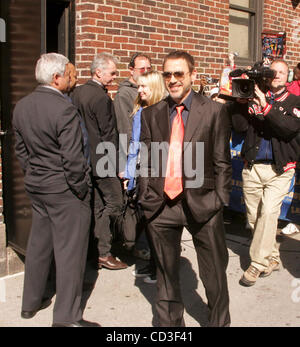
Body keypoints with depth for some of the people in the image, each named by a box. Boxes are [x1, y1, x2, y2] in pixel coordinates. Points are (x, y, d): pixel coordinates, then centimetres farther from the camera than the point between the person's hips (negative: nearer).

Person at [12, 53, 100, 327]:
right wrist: (81, 189, -9)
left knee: (39, 243, 20)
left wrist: (32, 175, 19)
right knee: (69, 250, 1)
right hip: (64, 190, -8)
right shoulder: (64, 109, -20)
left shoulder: (21, 106, 5)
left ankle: (31, 302, 34)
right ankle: (66, 317, 9)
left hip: (35, 185, 8)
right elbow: (72, 158, -21)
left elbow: (20, 149, 12)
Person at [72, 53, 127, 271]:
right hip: (102, 161, -9)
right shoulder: (101, 98, -18)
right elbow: (109, 134, -16)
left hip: (85, 160, 9)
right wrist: (116, 163, -7)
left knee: (97, 206, 15)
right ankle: (104, 253, 5)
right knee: (114, 203, 1)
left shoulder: (77, 93, 9)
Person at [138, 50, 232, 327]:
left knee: (214, 273, 10)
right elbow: (146, 162, 9)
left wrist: (219, 200, -6)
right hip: (161, 205, 3)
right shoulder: (151, 114, 7)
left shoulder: (214, 111, -1)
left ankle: (220, 322, 32)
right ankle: (170, 322, 36)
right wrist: (146, 197, 3)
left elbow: (222, 162, -2)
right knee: (166, 273, 16)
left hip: (201, 203, -2)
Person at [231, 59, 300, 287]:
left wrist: (266, 107, -21)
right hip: (252, 167, 3)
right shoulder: (255, 99, 8)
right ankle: (272, 258, 26)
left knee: (268, 212, -15)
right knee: (254, 217, 8)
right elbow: (240, 126, -3)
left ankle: (258, 263, -4)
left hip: (279, 169, -3)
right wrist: (242, 101, -13)